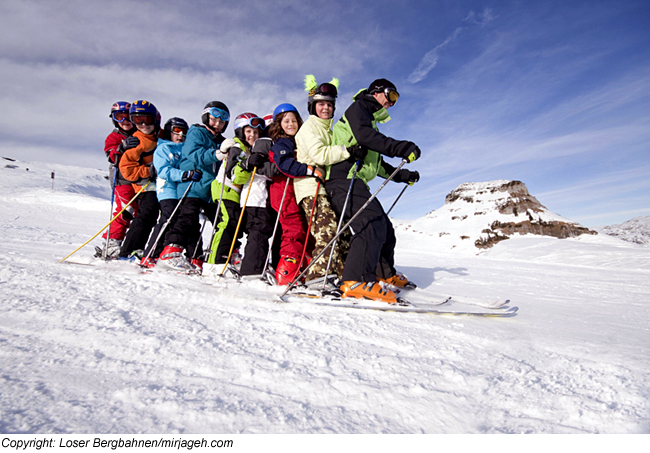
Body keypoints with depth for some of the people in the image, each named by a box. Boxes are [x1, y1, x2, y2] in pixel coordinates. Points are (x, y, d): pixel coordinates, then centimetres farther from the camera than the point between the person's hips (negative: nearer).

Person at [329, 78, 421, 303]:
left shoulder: (372, 122, 34)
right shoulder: (358, 108, 5)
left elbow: (376, 164, 34)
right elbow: (364, 136, -18)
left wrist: (403, 175, 27)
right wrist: (401, 148, -23)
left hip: (355, 181, 10)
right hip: (343, 177, -10)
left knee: (384, 227, 12)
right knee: (372, 222, -28)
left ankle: (385, 273, 26)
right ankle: (356, 281, -37)